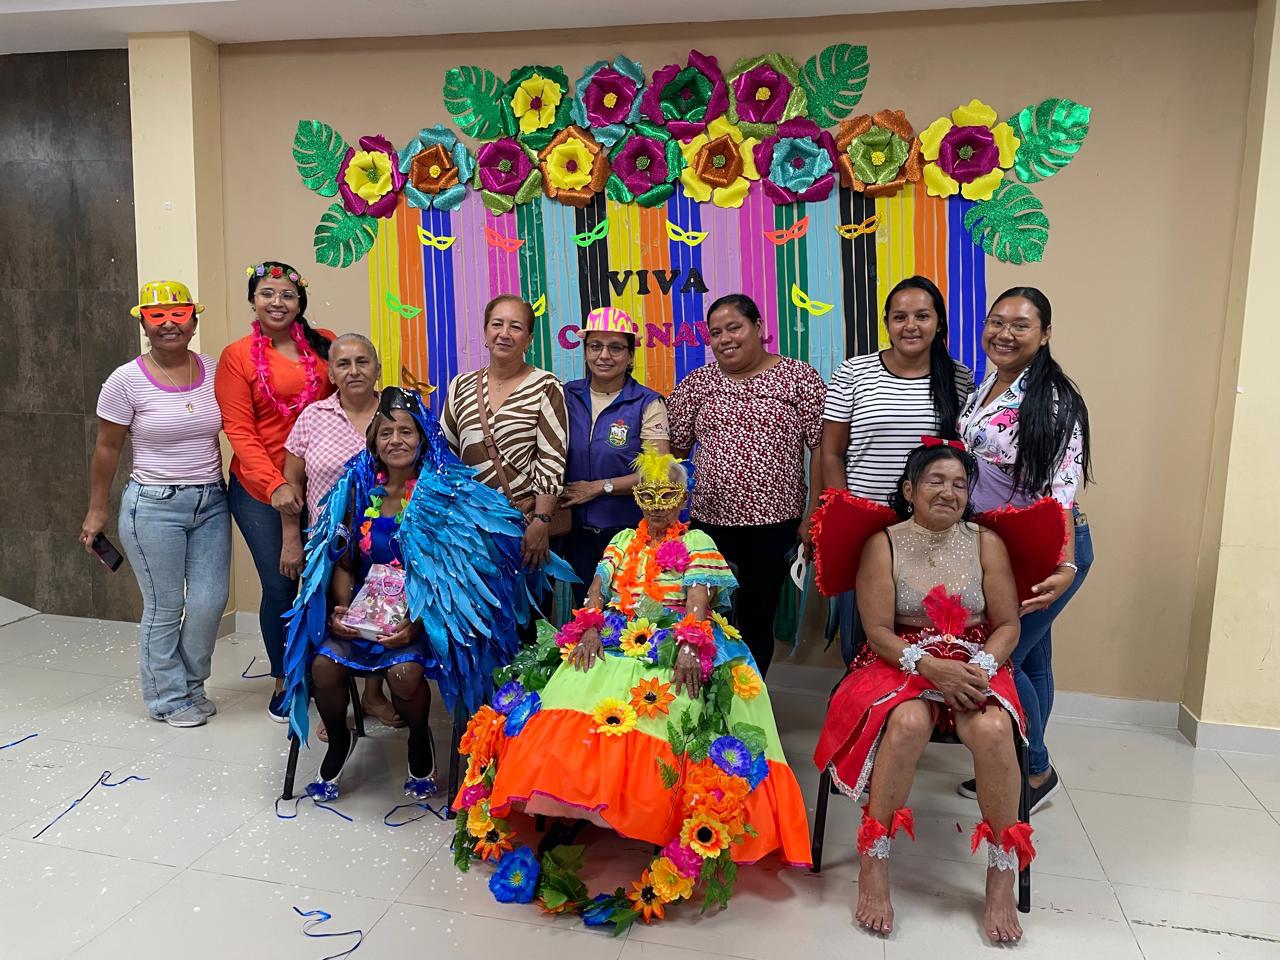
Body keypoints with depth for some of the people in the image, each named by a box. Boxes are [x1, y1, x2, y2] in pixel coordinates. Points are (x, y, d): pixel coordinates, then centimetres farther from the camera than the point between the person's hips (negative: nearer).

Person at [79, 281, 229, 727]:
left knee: (210, 601, 4)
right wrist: (96, 510, 4)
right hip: (154, 506, -3)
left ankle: (191, 684, 29)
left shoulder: (214, 370, 2)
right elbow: (107, 447, 1)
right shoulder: (127, 380, -6)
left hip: (211, 503, 3)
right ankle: (168, 699, 23)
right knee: (164, 608, 4)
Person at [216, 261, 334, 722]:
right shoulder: (238, 356, 0)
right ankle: (283, 680, 24)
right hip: (260, 491, -1)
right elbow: (239, 430, -4)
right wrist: (275, 485, -16)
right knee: (279, 586, 2)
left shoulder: (324, 345, 6)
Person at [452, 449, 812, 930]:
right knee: (570, 695, -24)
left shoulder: (698, 543, 9)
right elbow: (596, 592, 13)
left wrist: (689, 647, -25)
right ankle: (568, 810, -16)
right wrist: (589, 629, -9)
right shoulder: (623, 541, 23)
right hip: (616, 639, 4)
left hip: (674, 644, -4)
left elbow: (699, 599, -7)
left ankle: (670, 826, -24)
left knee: (663, 710, -34)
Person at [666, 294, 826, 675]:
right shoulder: (697, 383, 6)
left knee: (759, 618, 10)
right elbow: (674, 448, 9)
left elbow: (821, 448, -3)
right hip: (710, 522, 2)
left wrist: (813, 515, -7)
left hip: (775, 524, -1)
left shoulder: (799, 377, -1)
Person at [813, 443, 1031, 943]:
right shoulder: (883, 544, -2)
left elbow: (1008, 625, 3)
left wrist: (981, 666, -16)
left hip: (975, 664, 2)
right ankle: (873, 866, -20)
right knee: (907, 722, -35)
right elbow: (878, 631, -7)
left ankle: (1002, 878, -14)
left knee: (992, 729, -31)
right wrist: (929, 666, -22)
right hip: (901, 661, -2)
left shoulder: (986, 544, 5)